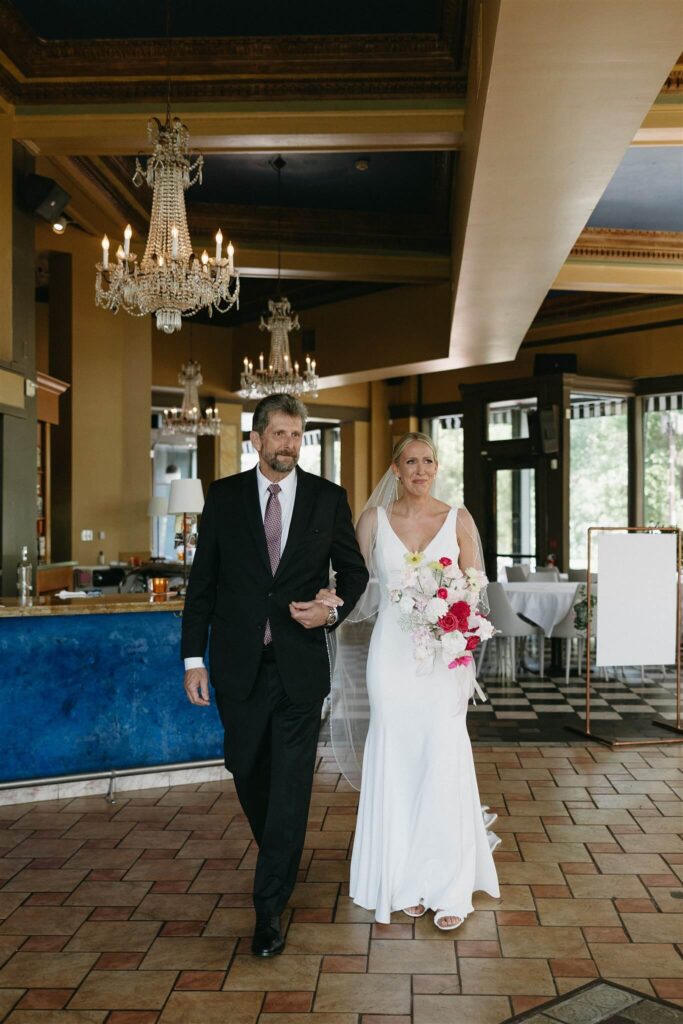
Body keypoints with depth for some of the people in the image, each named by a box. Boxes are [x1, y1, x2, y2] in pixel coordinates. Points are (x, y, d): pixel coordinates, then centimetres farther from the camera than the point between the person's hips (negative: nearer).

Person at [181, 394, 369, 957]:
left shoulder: (329, 498, 1)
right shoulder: (224, 495, 2)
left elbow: (354, 569, 10)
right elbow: (202, 581, 2)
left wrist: (334, 608, -11)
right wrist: (194, 659, -1)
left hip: (300, 663, -1)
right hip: (239, 663, 2)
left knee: (290, 785, -1)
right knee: (247, 770, 16)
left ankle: (270, 906, 10)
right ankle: (279, 855, 44)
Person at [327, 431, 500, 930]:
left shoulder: (458, 520, 4)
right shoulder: (374, 519, 5)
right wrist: (330, 599, -11)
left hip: (444, 655, -1)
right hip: (391, 652, 1)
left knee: (444, 763, -4)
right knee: (396, 766, 5)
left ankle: (450, 887, 9)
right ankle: (407, 880, 20)